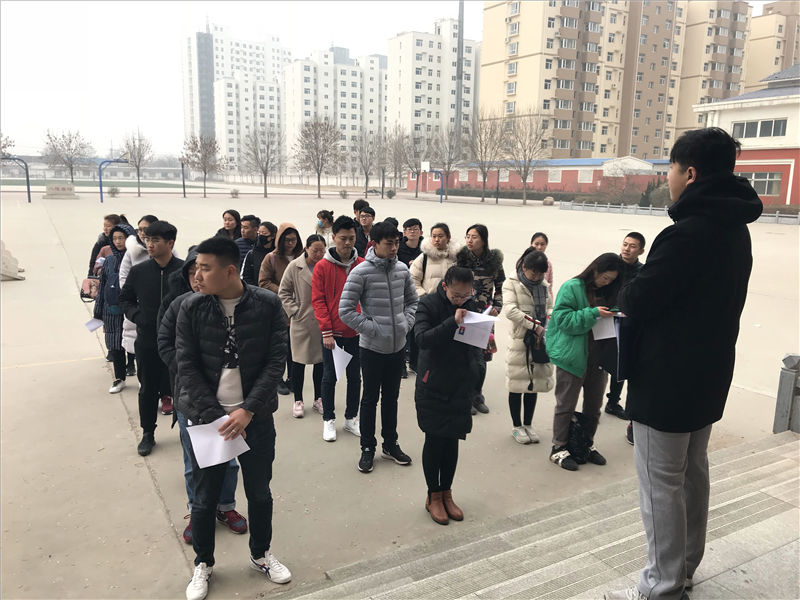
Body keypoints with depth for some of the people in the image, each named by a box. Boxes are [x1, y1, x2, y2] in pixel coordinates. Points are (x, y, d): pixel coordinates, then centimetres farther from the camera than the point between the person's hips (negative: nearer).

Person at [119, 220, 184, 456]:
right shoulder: (139, 271, -2)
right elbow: (125, 298, 12)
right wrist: (136, 315, -4)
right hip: (147, 341, 3)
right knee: (147, 388, 14)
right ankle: (148, 434, 31)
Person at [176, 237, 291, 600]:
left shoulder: (268, 305, -9)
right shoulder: (191, 308, -6)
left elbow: (276, 361, -9)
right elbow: (187, 367, -7)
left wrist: (247, 410, -17)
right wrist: (215, 417, -14)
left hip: (256, 417, 0)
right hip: (207, 418, 0)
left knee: (260, 492, 15)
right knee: (204, 498, 11)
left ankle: (261, 555, 41)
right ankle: (203, 563, 37)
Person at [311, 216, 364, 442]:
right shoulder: (322, 267, -5)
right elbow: (318, 301, -7)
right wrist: (326, 331, -12)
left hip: (356, 332, 3)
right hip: (332, 333, -2)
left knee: (355, 376, 12)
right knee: (329, 377, 7)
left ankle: (351, 418, 26)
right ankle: (328, 420, 22)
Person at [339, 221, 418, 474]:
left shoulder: (402, 269, 1)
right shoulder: (361, 272, -15)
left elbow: (412, 300, 14)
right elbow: (345, 311, -16)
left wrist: (406, 323, -2)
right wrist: (373, 329, -17)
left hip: (398, 346, 5)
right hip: (372, 348, -5)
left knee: (391, 398, 18)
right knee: (370, 399, 9)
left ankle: (390, 444, 33)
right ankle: (368, 448, 24)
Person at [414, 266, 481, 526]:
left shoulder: (470, 304, 2)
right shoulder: (429, 303, -12)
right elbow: (422, 338, -23)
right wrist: (452, 323, -32)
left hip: (460, 385, 4)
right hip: (433, 385, -4)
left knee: (452, 439, 13)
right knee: (434, 440, 5)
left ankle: (446, 494, 28)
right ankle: (433, 497, 22)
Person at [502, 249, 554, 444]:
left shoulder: (544, 286, 12)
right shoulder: (511, 283, -5)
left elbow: (550, 308, 12)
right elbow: (510, 310, -18)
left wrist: (549, 325, -10)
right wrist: (535, 325, -21)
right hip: (519, 341, -5)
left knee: (534, 385, 12)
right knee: (517, 385, 4)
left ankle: (528, 425, 26)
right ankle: (517, 427, 19)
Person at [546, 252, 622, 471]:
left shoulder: (606, 292, 12)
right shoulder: (572, 287, -9)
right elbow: (562, 318, -17)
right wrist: (593, 313, -23)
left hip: (598, 357, 7)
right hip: (573, 356, -7)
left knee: (594, 405, 15)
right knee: (566, 404, 3)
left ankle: (587, 444, 32)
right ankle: (558, 448, 15)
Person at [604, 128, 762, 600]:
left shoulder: (686, 234, -24)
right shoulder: (736, 230, 7)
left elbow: (636, 302, -20)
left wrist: (628, 291, 2)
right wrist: (647, 291, 9)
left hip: (667, 380, -9)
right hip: (708, 374, 9)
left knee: (661, 483, 3)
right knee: (693, 473, 20)